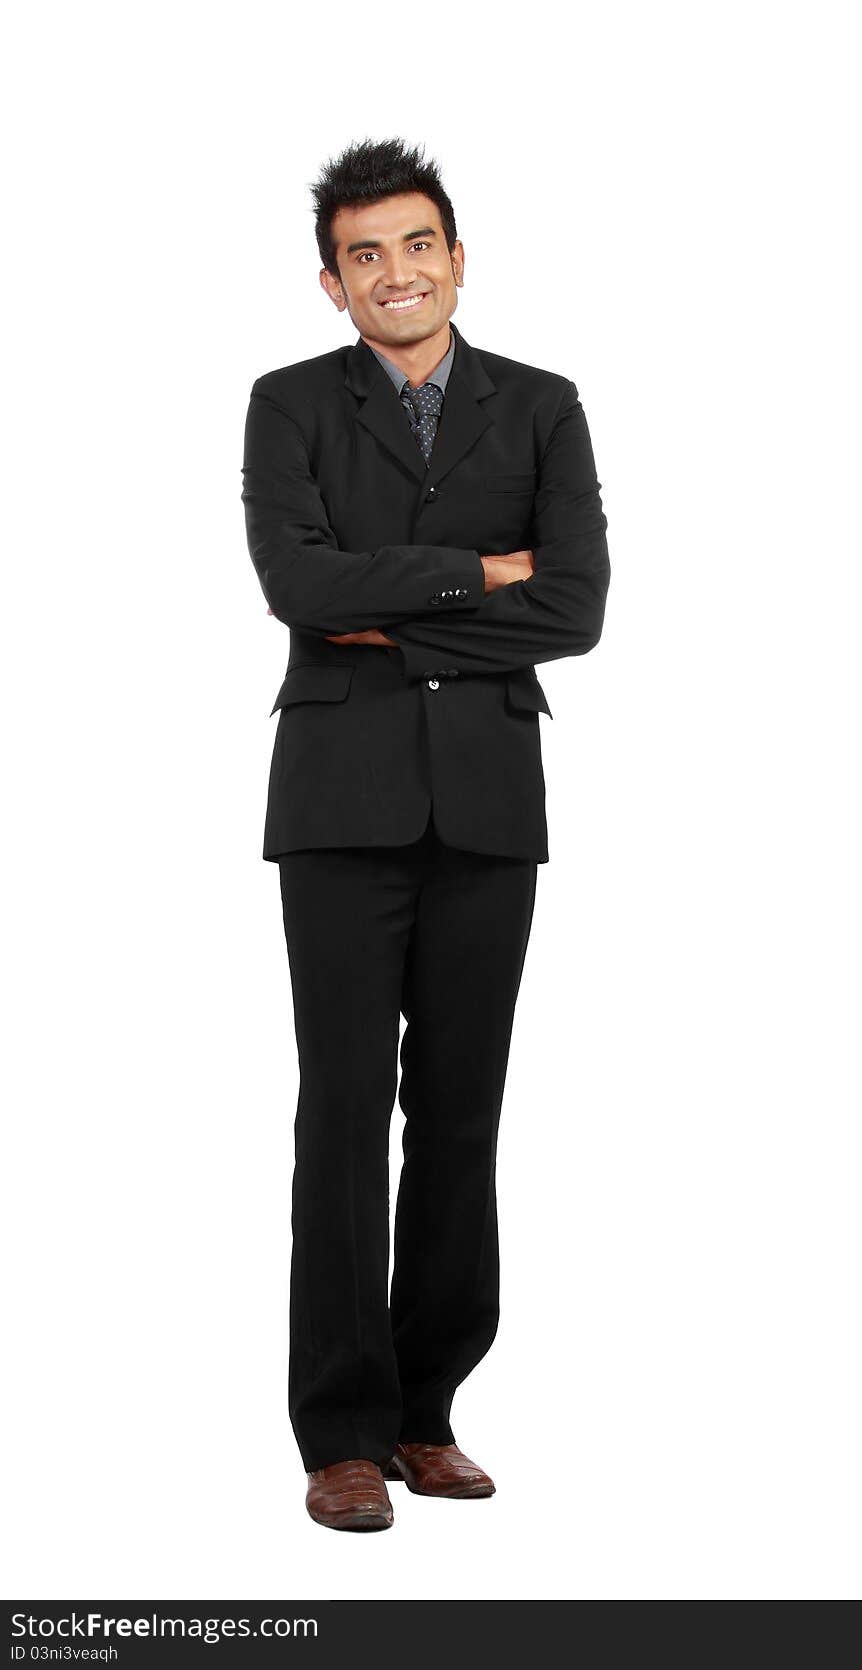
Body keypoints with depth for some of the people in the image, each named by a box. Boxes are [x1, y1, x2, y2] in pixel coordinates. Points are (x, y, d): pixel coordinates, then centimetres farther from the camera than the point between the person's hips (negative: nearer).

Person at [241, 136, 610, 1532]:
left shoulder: (542, 410, 7)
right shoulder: (291, 406, 4)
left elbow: (574, 610, -6)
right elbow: (300, 583, -14)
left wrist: (388, 625, -8)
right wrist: (478, 574, -9)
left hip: (488, 791, 2)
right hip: (344, 793, -2)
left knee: (460, 1112, 5)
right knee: (347, 1109, -3)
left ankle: (426, 1412, 16)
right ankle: (345, 1435, 3)